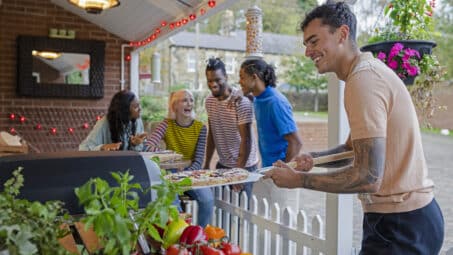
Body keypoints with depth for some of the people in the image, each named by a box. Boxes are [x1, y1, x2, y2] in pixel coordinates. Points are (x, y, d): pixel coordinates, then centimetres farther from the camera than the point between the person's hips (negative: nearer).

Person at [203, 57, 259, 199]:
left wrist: (238, 170, -20)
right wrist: (206, 165, 11)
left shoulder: (241, 101, -18)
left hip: (243, 166, -6)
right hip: (222, 165, 6)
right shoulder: (209, 101, 3)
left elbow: (246, 140, -18)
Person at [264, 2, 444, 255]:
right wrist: (314, 158, 3)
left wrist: (299, 179, -15)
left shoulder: (363, 79, -21)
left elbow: (367, 177, -25)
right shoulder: (370, 69, 11)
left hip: (400, 224, -9)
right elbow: (358, 147, 21)